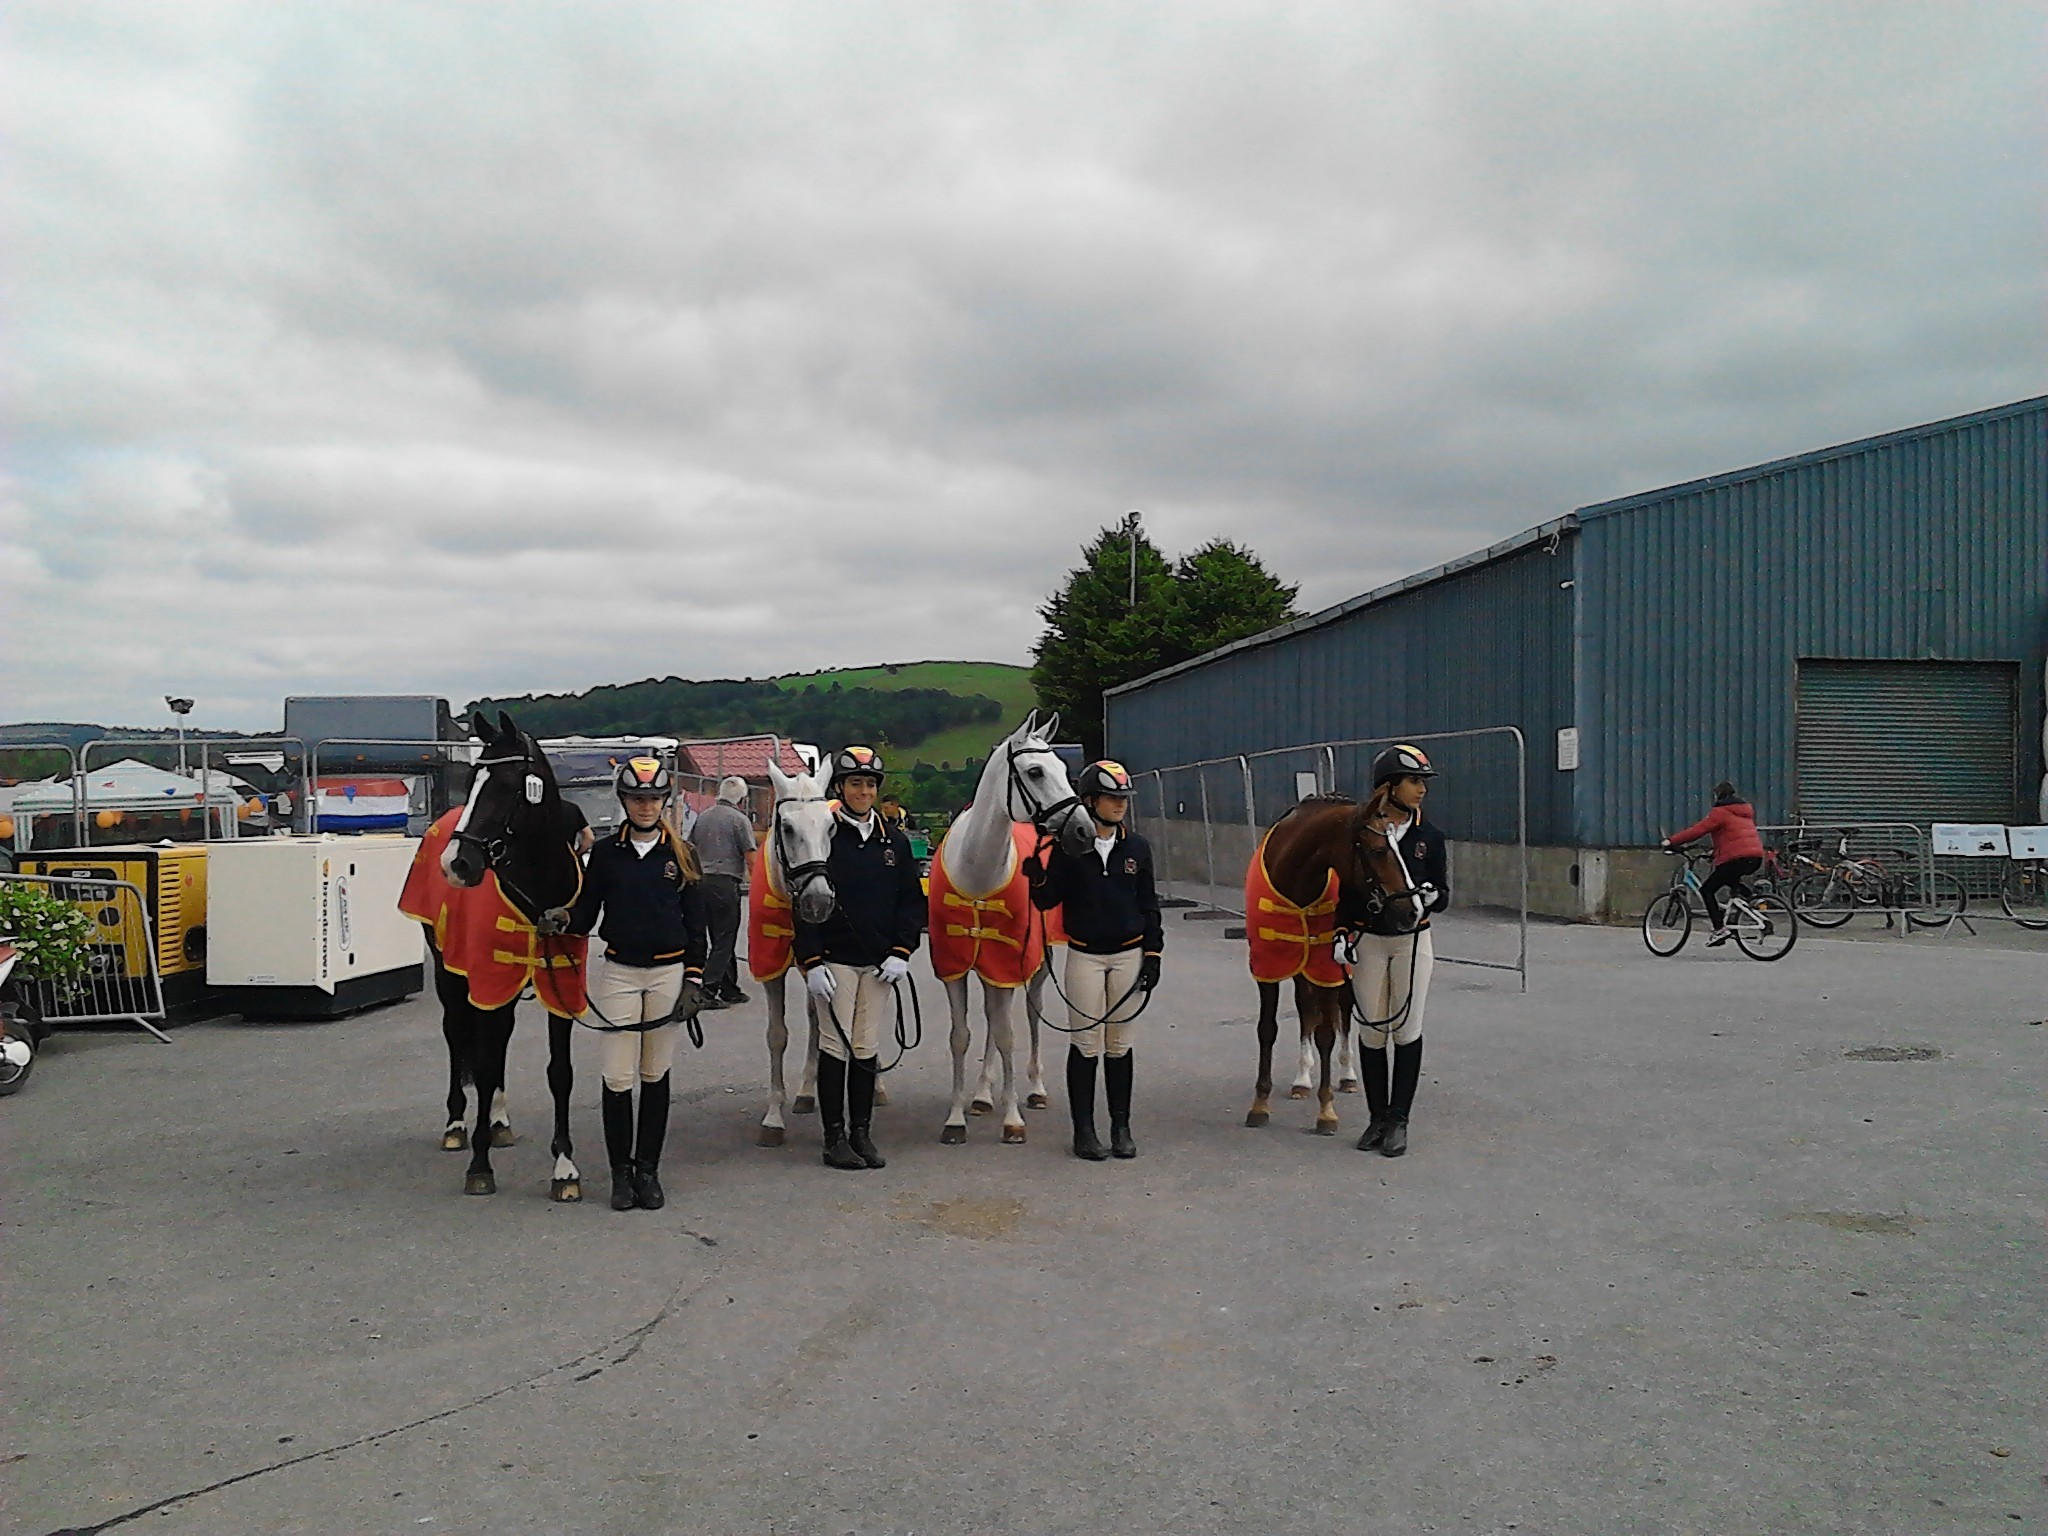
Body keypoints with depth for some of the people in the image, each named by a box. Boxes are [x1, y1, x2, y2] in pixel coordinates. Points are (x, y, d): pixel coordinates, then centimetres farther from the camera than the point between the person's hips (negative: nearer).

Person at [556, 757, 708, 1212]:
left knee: (655, 1073, 9)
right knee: (618, 1076, -2)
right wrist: (563, 920, -19)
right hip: (618, 971, 0)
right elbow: (587, 913, 3)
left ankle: (648, 1170, 19)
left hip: (668, 971, 0)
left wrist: (693, 979, -2)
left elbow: (695, 923, 4)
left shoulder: (681, 854, 3)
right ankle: (621, 1171, 12)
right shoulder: (605, 853, 3)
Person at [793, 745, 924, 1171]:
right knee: (836, 1046, 1)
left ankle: (862, 1133, 18)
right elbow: (805, 903, -7)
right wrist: (812, 962, -12)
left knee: (867, 1048, 9)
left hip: (879, 961, 4)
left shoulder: (894, 841, 7)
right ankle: (834, 1137, 10)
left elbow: (911, 900, 8)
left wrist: (901, 952, -4)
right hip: (836, 957, -3)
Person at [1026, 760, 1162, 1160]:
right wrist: (1038, 880, -24)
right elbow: (1048, 901, -3)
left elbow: (1149, 905, 7)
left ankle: (1121, 1127, 18)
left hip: (1128, 954, 2)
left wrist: (1152, 954, 1)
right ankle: (1084, 1130, 11)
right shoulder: (1068, 847, -5)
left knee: (1120, 1045, 9)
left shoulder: (1137, 848, 3)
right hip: (1084, 956, -2)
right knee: (1085, 1045, 2)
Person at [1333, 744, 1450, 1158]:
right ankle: (1376, 1118, 18)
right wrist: (1343, 932, -7)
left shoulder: (1429, 837, -1)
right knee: (1371, 1030, 6)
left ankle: (1398, 1120, 11)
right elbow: (1346, 889, 3)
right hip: (1367, 941, 0)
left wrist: (1428, 898, -20)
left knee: (1406, 1030, 2)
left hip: (1413, 941, 0)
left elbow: (1443, 895, 1)